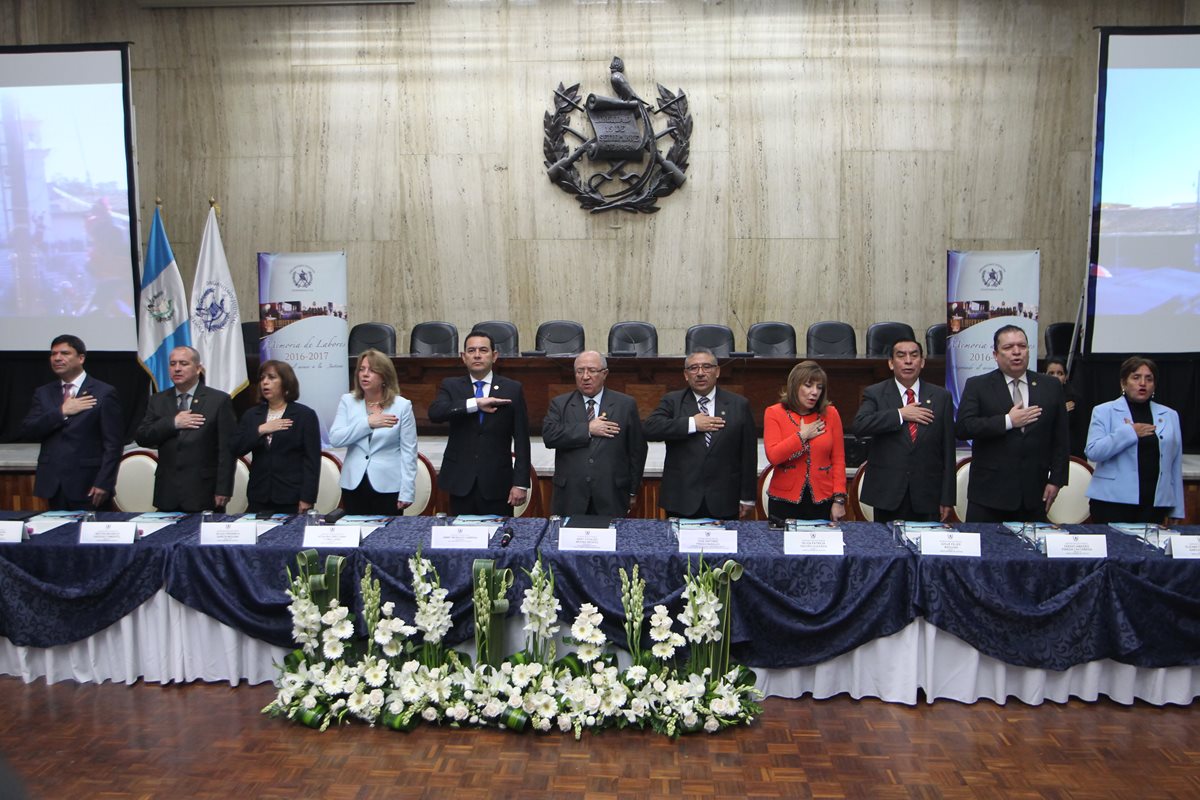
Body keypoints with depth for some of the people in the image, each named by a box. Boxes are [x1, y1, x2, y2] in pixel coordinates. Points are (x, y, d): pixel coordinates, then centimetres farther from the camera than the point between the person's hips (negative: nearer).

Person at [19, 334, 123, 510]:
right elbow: (26, 432, 1)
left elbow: (113, 443, -6)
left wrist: (103, 483, -13)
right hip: (53, 485, 4)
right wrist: (62, 412, -11)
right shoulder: (43, 393, 12)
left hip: (88, 486, -4)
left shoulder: (104, 393, -2)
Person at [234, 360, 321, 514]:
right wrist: (260, 430, -11)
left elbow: (312, 460, -5)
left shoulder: (305, 415, 0)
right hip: (259, 497, 4)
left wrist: (307, 498, -11)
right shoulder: (251, 415, 13)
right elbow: (236, 449, 4)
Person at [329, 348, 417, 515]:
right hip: (353, 485, 2)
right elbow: (334, 439, -7)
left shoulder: (402, 405, -2)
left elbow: (409, 451, -3)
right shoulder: (347, 401, 5)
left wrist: (407, 491, -8)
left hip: (388, 487, -2)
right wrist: (368, 423, -18)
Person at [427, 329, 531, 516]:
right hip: (460, 482, 1)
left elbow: (521, 440, 1)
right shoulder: (451, 386, 7)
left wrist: (521, 483, -5)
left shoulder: (512, 389, 4)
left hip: (497, 484, -1)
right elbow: (434, 413, -13)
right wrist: (475, 403, -22)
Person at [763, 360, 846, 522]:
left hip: (822, 501, 1)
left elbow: (838, 459, 2)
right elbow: (773, 456, -13)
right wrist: (802, 436, -11)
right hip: (784, 501, -1)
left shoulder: (830, 413, 4)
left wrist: (839, 499, -4)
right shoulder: (774, 413, -1)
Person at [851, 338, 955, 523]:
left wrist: (947, 499, 3)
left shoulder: (941, 397, 6)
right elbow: (859, 426, -16)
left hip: (927, 496, 1)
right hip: (887, 494, -1)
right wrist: (900, 414, -17)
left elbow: (948, 451, 5)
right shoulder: (874, 394, 3)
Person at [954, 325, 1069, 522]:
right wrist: (1008, 421, -14)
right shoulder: (977, 386, 2)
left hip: (1034, 495, 2)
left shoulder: (1051, 387, 9)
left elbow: (1060, 439, 10)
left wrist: (1056, 480, 4)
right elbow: (962, 428, -11)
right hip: (989, 493, -2)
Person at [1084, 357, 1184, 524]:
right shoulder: (1104, 411, 3)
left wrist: (1177, 510, 9)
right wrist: (1130, 433, -14)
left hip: (1155, 503, 3)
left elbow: (1175, 465, 12)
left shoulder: (1170, 416, 14)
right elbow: (1093, 452, -10)